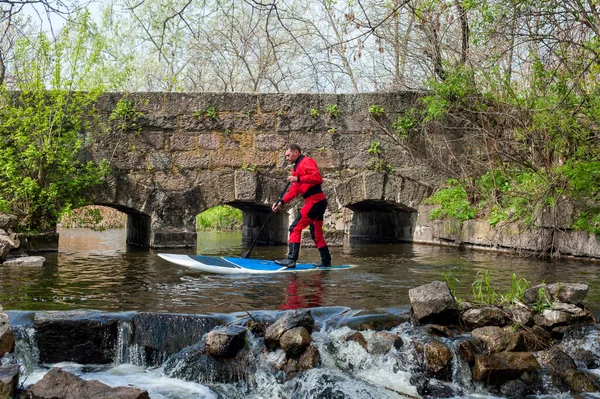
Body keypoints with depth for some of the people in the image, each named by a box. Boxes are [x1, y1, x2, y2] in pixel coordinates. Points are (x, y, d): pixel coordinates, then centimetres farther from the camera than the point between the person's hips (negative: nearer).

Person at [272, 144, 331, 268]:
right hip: (318, 202, 11)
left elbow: (317, 177, -24)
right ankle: (326, 261, 23)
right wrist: (281, 202, 10)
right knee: (316, 234, 16)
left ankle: (291, 259, -18)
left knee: (295, 228, -13)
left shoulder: (307, 162, -8)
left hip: (315, 201, -11)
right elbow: (294, 191, 20)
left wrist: (298, 179, -25)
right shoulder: (297, 167, 22)